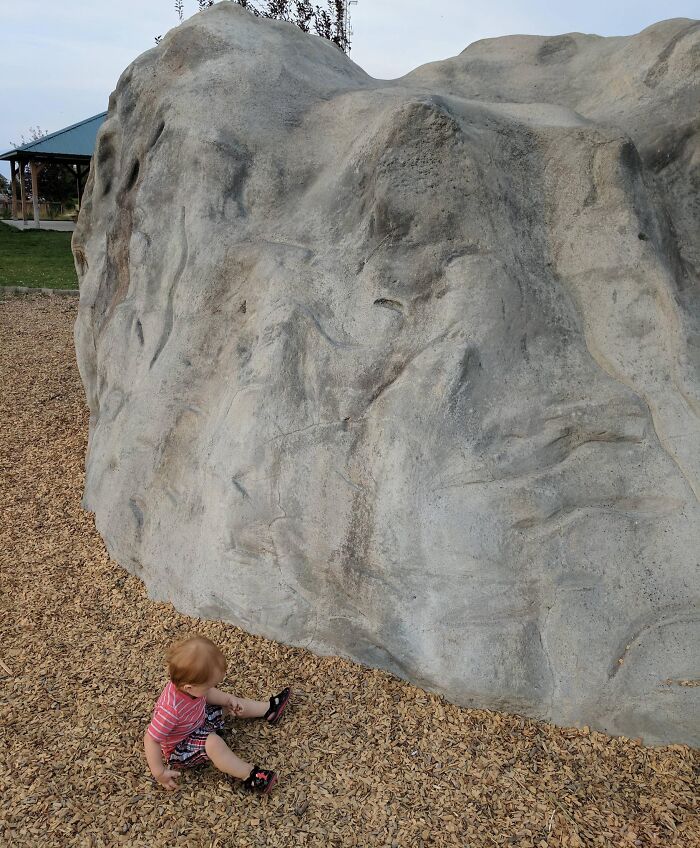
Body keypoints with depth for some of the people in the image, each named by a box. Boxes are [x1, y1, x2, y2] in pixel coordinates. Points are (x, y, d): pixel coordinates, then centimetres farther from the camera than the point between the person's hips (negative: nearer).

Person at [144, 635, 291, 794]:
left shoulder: (185, 682, -21)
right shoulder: (171, 709, -42)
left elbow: (208, 694, 2)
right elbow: (151, 739, -32)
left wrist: (228, 699, -9)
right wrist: (159, 772, -25)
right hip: (178, 749, -8)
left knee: (234, 705, 8)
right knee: (214, 743, -32)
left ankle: (269, 709, 26)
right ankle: (250, 775, -22)